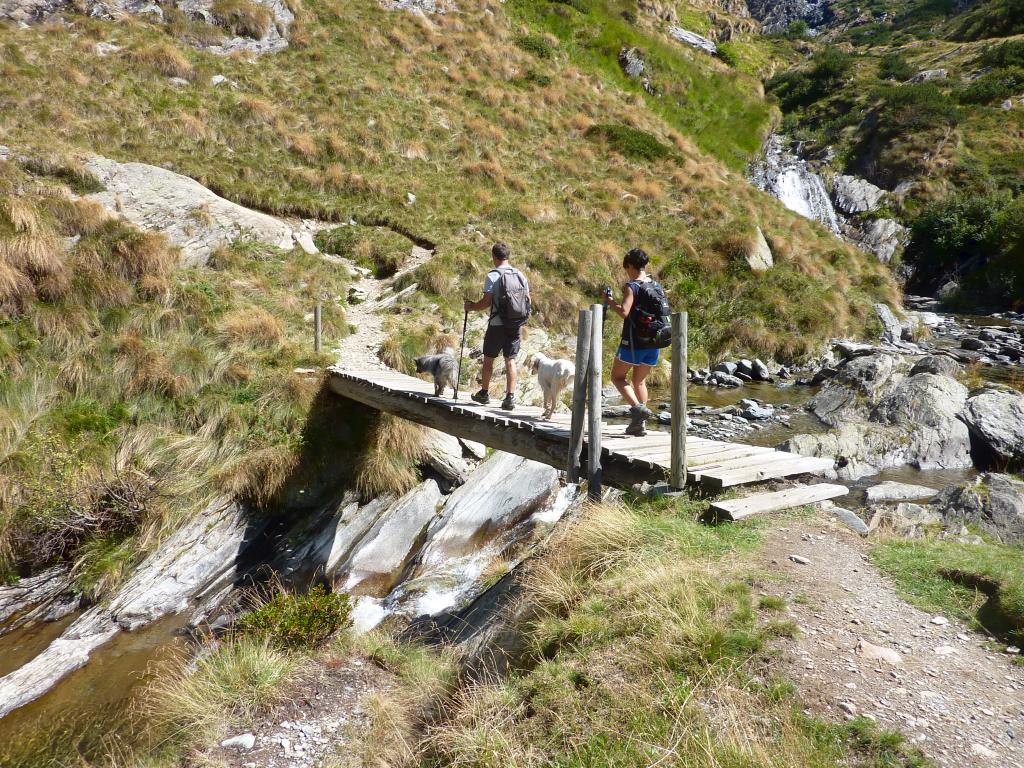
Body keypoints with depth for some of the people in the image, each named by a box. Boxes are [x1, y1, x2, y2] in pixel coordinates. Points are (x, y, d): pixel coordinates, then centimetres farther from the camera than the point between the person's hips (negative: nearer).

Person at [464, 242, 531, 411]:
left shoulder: (493, 276, -10)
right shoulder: (520, 275, 6)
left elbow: (486, 302, -14)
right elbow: (528, 300, 10)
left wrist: (471, 306, 3)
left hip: (498, 324, -4)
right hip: (516, 325, 4)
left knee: (489, 358, 11)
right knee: (510, 359, 7)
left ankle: (484, 393, 24)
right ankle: (510, 397, 1)